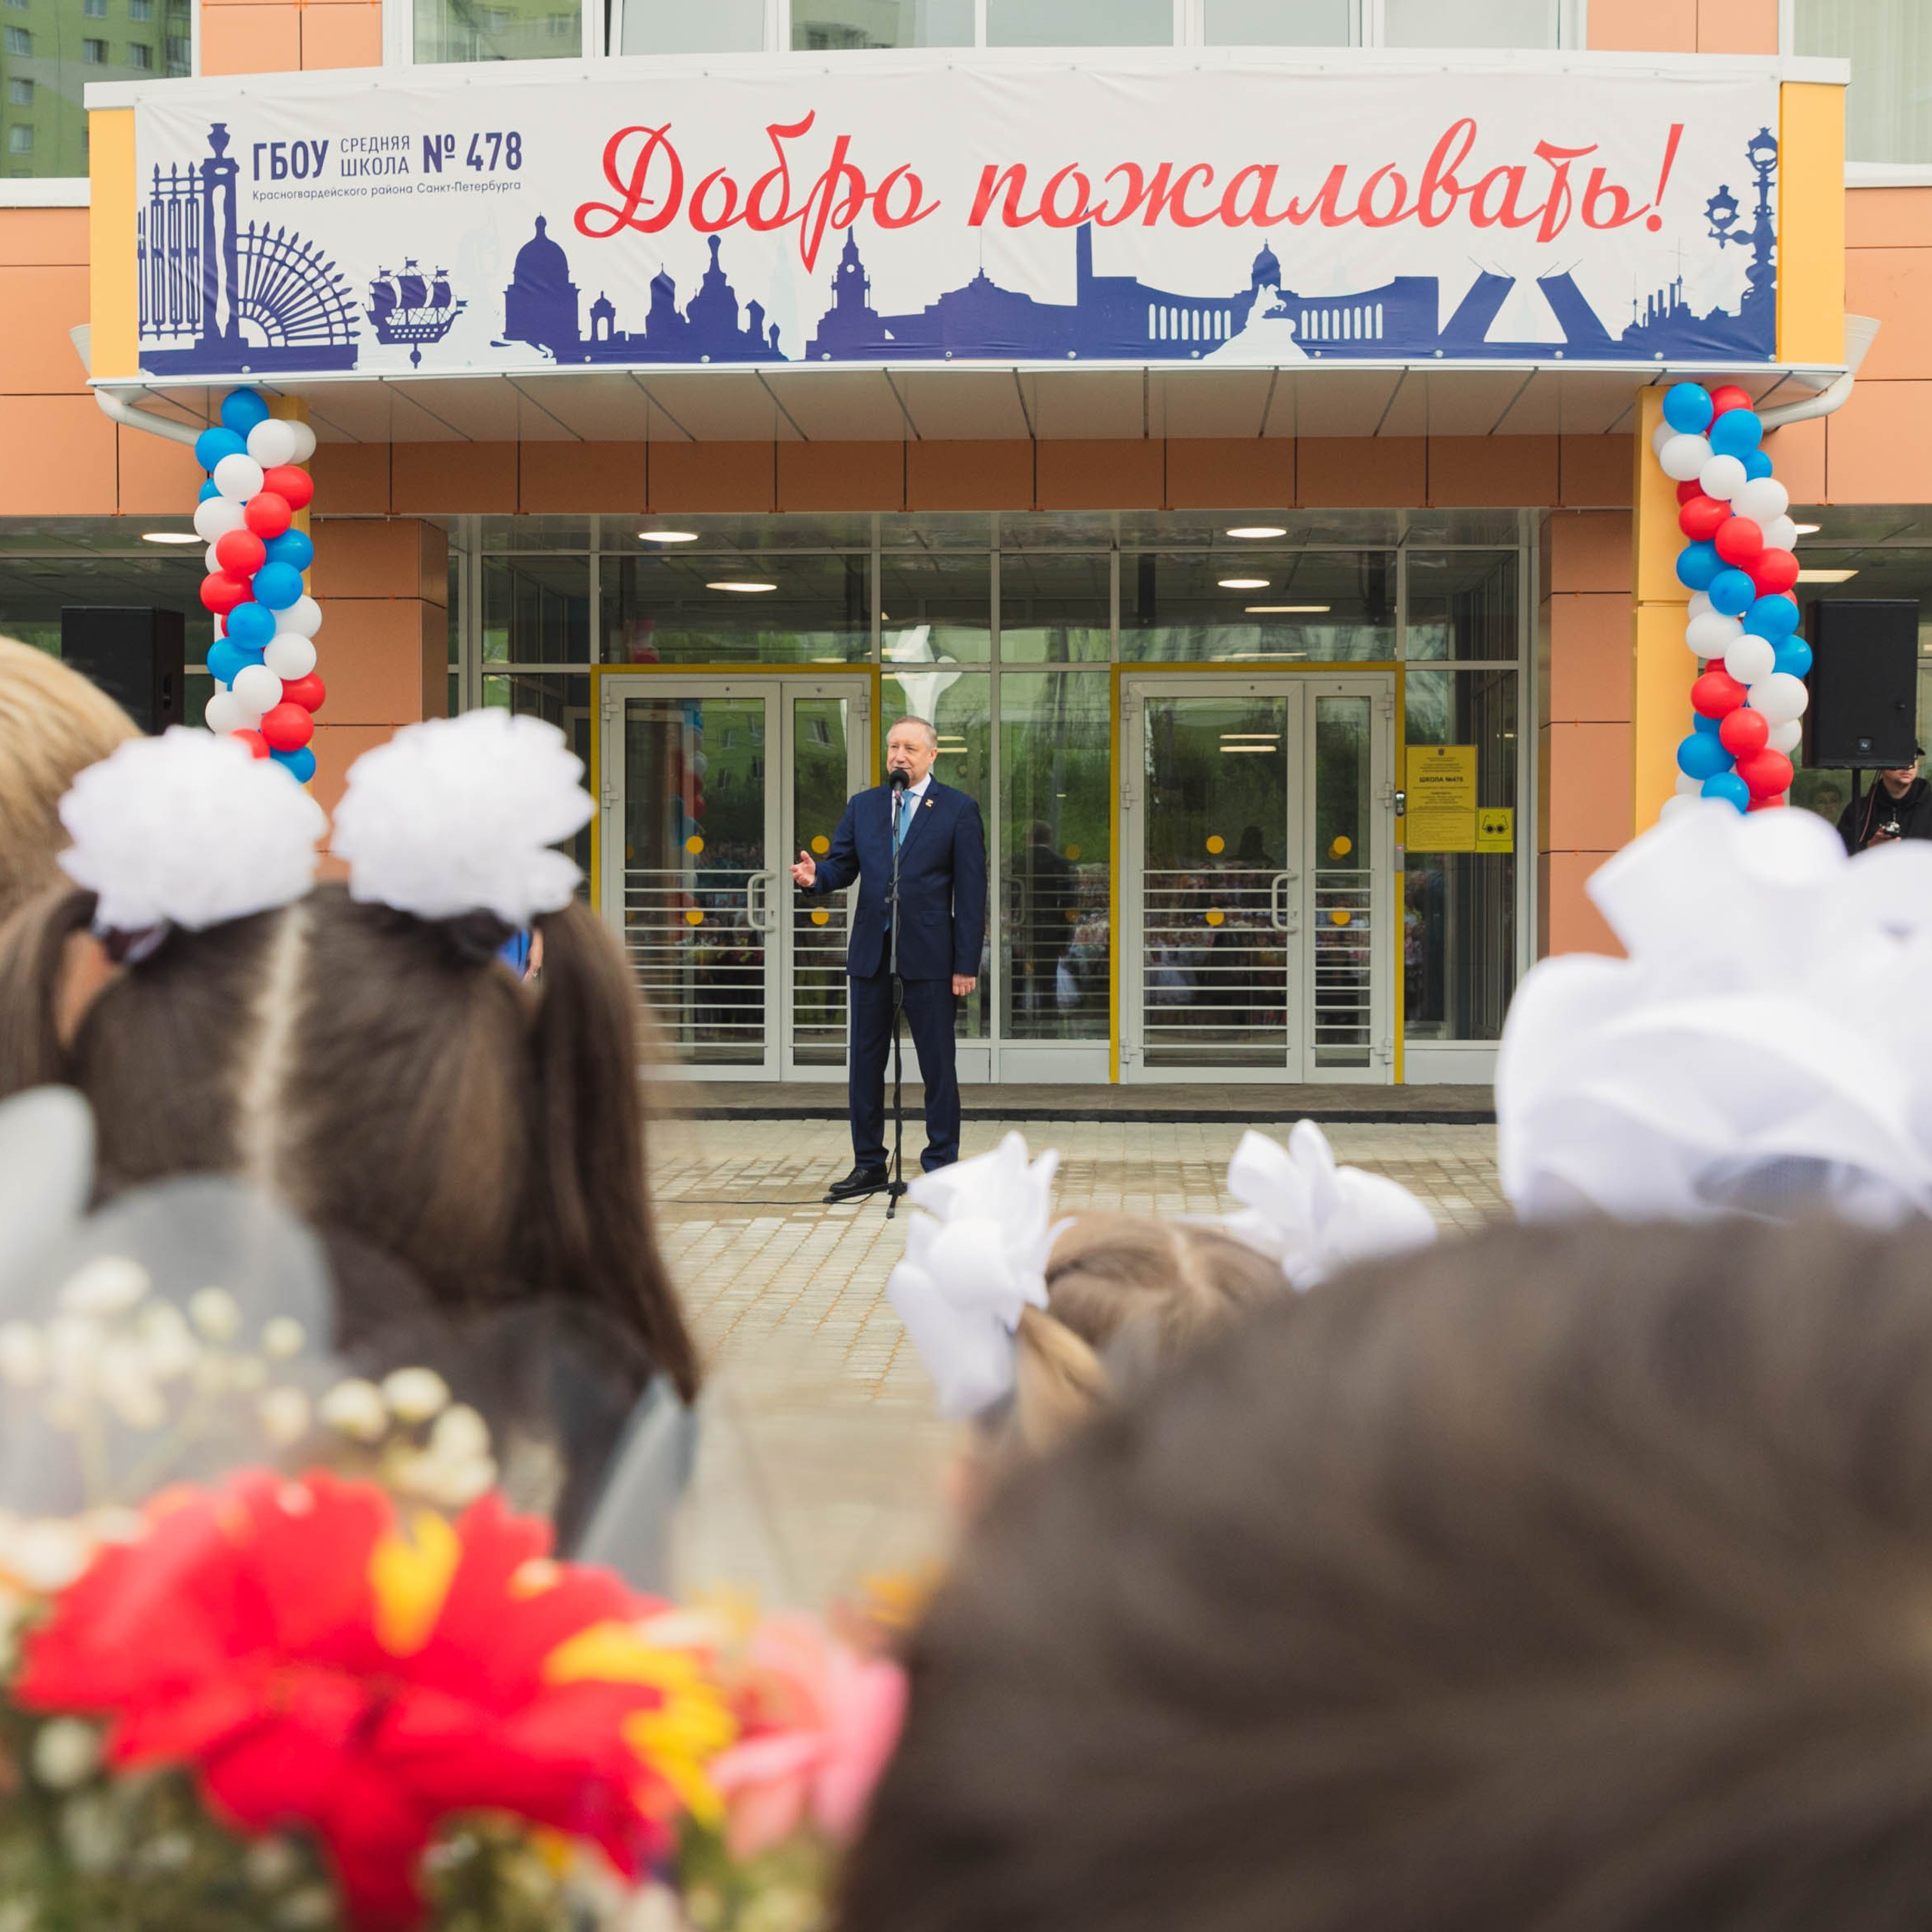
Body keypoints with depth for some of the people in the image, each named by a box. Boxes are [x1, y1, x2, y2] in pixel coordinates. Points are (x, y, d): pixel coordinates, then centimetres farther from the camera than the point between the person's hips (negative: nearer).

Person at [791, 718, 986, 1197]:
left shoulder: (958, 810, 0)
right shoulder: (863, 807, 11)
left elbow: (971, 892, -3)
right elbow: (842, 866, 10)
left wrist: (966, 964, -9)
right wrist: (815, 876, -16)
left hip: (929, 956, -4)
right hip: (871, 953, 4)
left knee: (938, 1066, 2)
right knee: (864, 1063, 8)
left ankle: (941, 1166, 12)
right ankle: (868, 1165, 17)